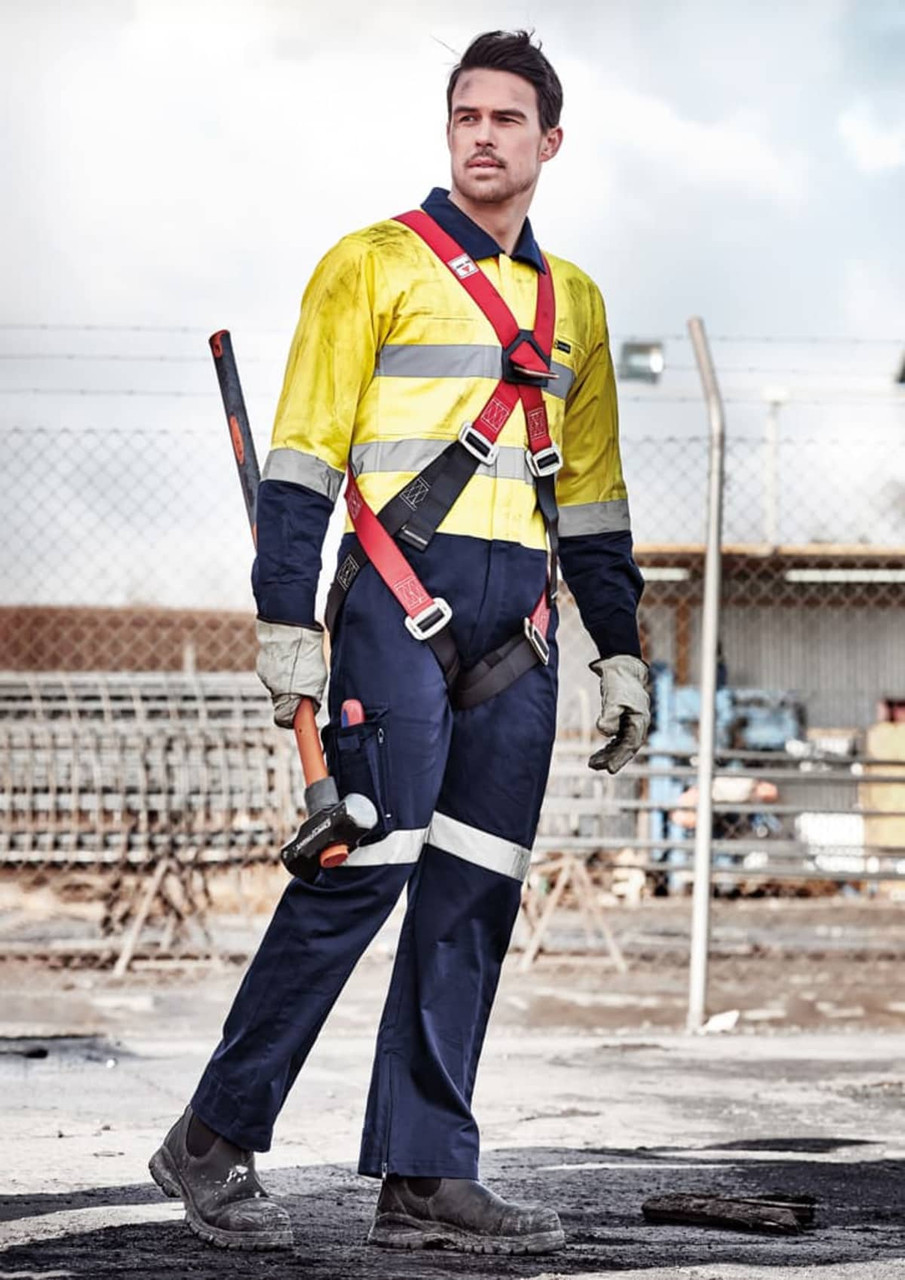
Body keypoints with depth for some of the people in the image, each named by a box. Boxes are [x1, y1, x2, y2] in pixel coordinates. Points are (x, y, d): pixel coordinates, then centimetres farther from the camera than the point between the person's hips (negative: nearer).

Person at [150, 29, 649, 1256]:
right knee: (368, 866, -13)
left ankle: (425, 1177, 4)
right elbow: (303, 455, -4)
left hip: (518, 626, 6)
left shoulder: (574, 301, 19)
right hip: (400, 601, -5)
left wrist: (622, 649, 19)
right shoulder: (374, 266, 2)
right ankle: (215, 1142, -4)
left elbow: (592, 495, 23)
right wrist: (287, 617, -12)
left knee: (475, 891, 1)